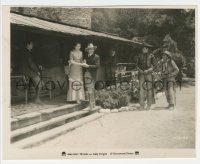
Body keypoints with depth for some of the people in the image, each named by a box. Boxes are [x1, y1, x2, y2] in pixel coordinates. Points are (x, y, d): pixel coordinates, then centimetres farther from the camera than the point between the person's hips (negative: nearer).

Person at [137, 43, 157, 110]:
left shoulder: (151, 56, 1)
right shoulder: (140, 55, 12)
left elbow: (154, 65, 2)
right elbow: (138, 64, 18)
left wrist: (148, 70, -11)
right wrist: (139, 69, -2)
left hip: (149, 74, -3)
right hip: (141, 74, 3)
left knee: (149, 89, -3)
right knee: (141, 88, -3)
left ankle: (149, 105, 3)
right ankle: (142, 105, 0)